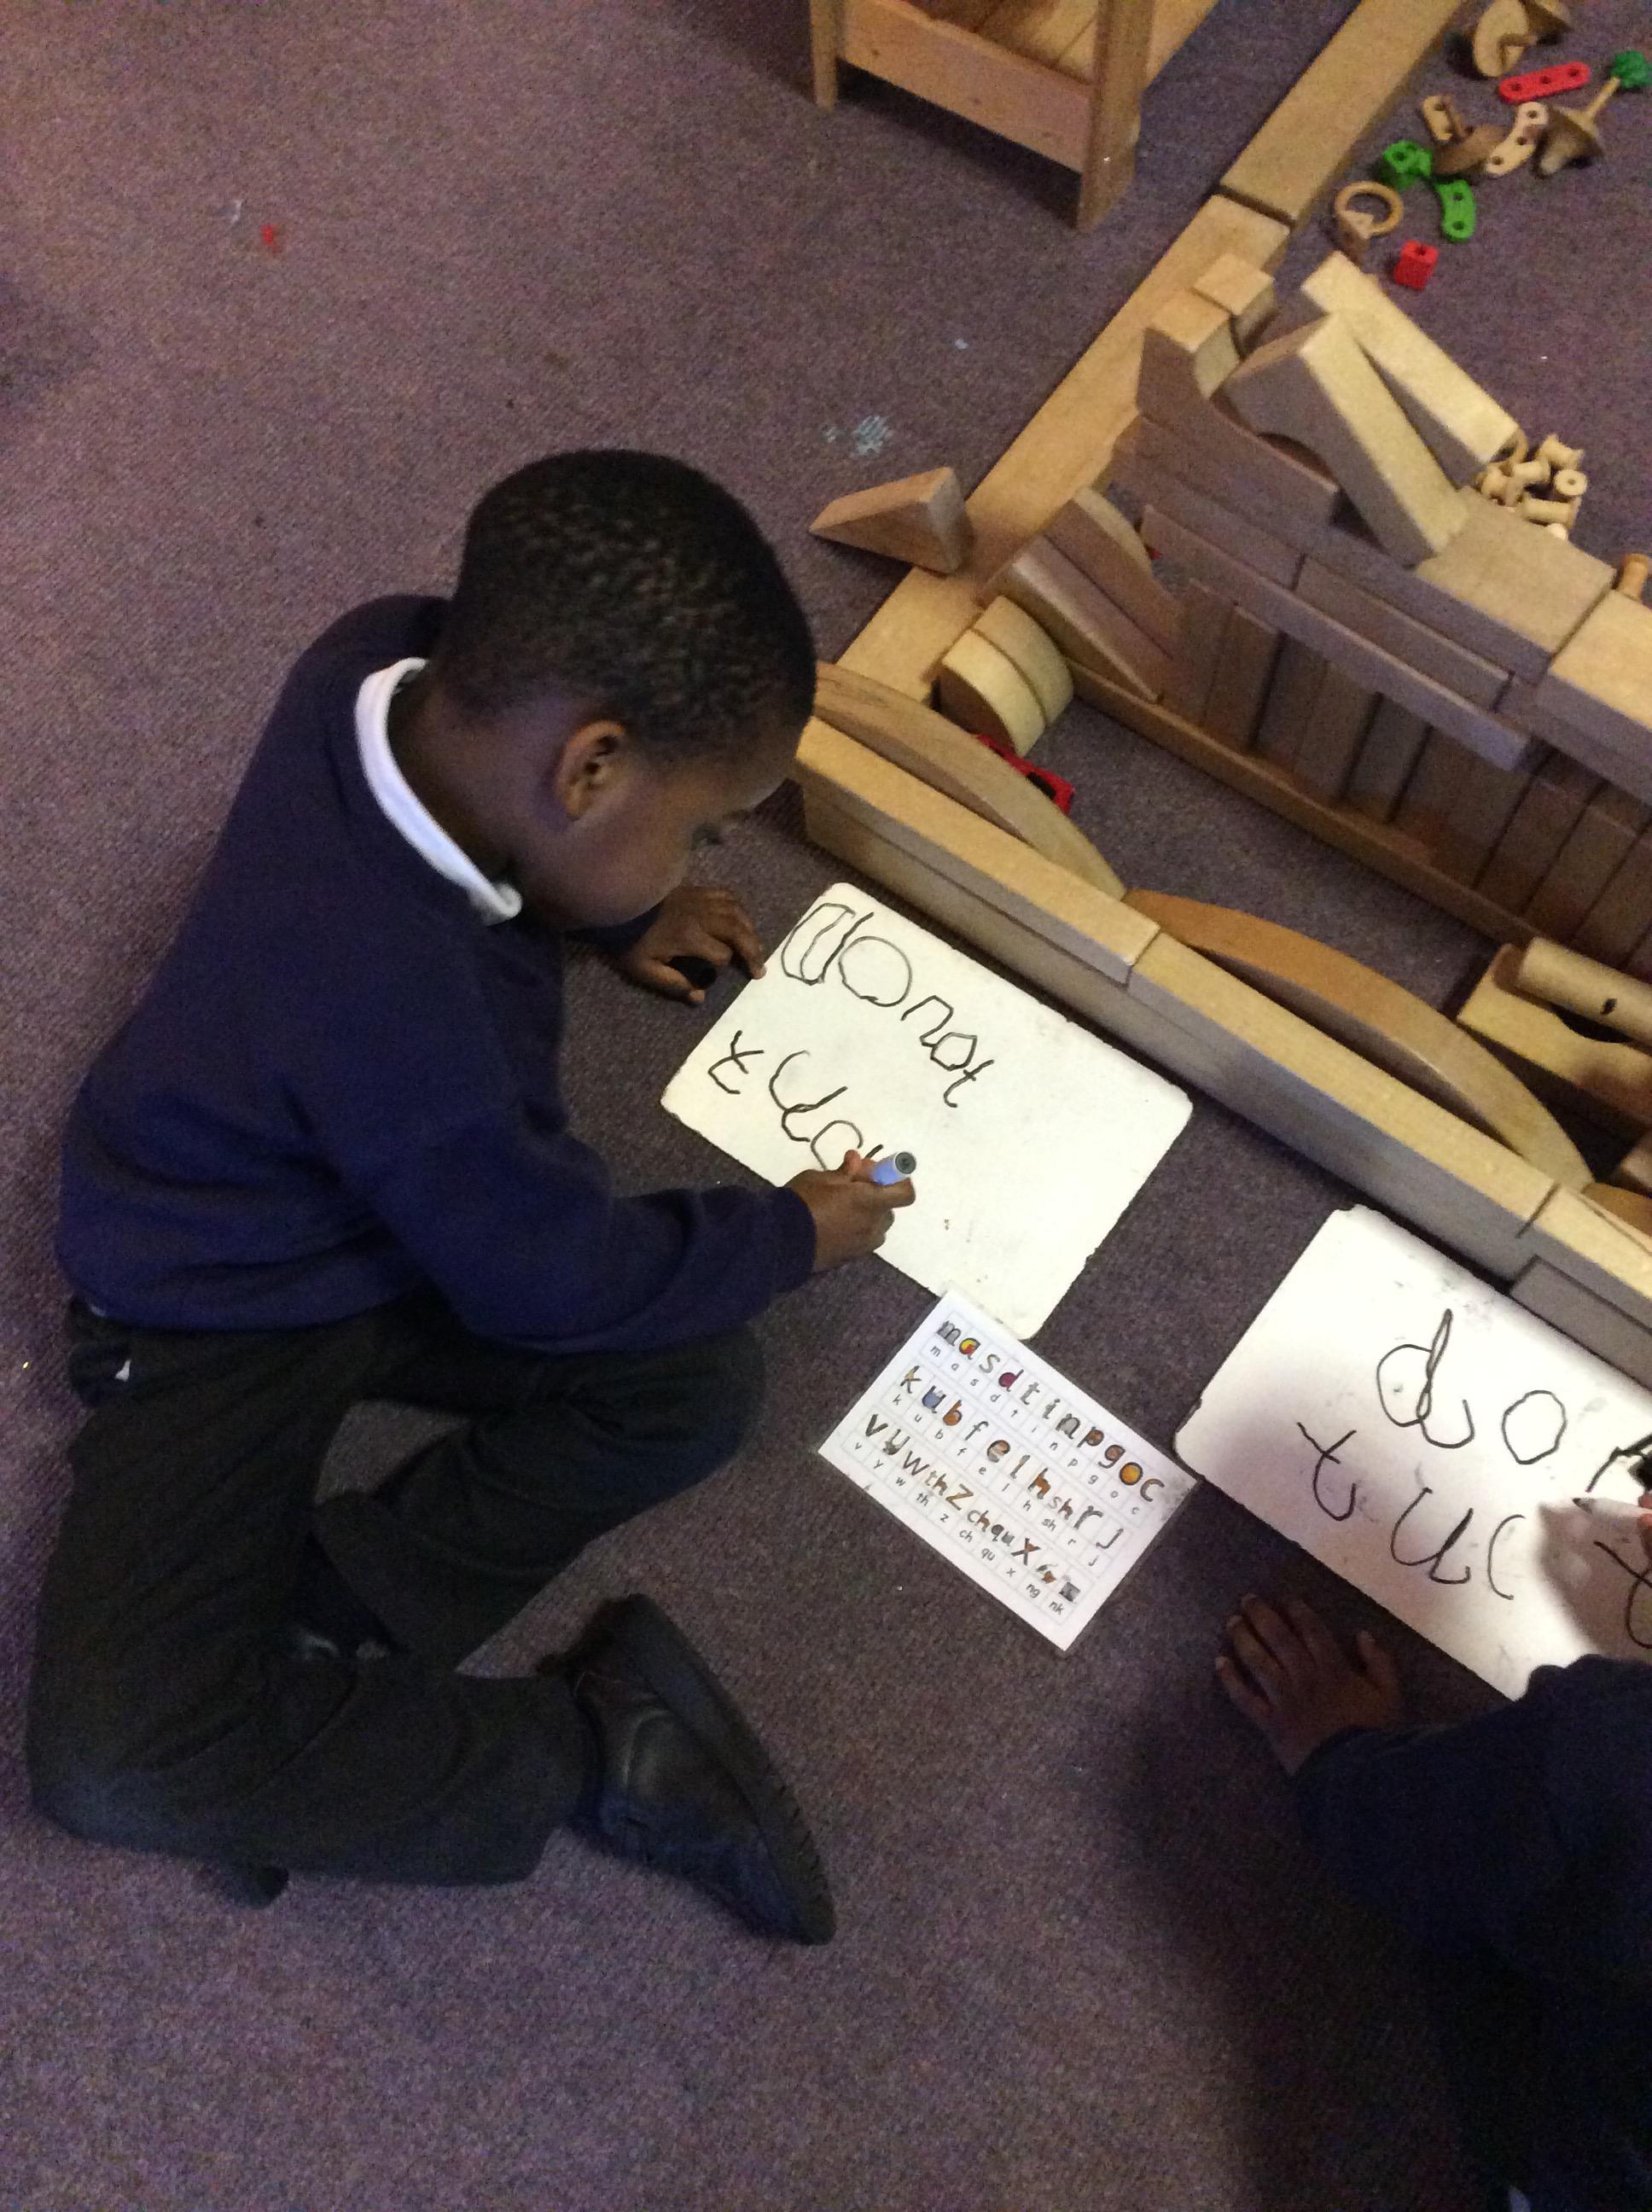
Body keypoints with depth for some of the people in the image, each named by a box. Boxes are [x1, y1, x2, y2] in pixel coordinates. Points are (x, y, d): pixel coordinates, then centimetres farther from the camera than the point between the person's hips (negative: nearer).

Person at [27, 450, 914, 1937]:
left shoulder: (403, 659, -18)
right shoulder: (398, 1007, -39)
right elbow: (550, 1278, -21)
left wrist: (616, 914, 7)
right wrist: (789, 1234, -6)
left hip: (400, 1206, 8)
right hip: (222, 1310, -7)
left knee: (698, 1382, -10)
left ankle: (326, 1616, -5)